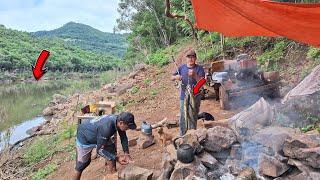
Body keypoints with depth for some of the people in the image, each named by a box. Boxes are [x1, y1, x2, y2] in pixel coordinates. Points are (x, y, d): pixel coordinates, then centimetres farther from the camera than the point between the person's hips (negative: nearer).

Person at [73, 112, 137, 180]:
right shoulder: (106, 128, -43)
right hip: (85, 137, -7)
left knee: (112, 151, -3)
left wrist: (126, 153, -14)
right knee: (82, 164, 3)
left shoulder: (119, 121, -21)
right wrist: (117, 158, -33)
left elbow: (123, 138, -4)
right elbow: (99, 150, -33)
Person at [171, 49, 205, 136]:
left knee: (193, 118, 5)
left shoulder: (199, 69, -5)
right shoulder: (182, 67, 4)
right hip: (183, 97, 3)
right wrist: (176, 77, -14)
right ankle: (182, 136, 25)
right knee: (183, 118, 10)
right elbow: (172, 78, 9)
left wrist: (194, 75, -33)